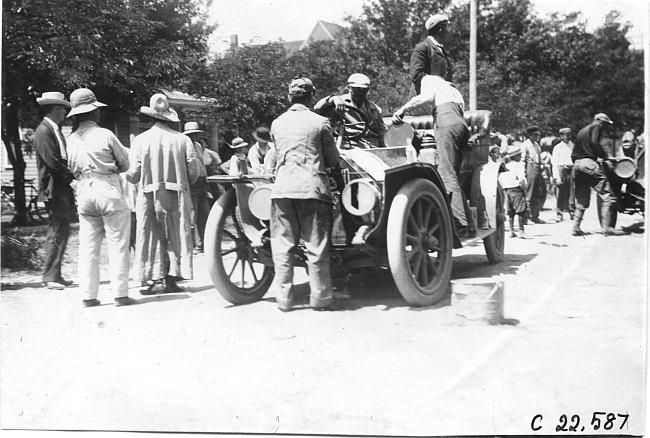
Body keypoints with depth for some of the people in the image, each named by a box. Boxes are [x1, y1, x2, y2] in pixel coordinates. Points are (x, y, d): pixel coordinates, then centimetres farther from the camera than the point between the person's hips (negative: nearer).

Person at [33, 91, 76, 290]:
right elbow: (53, 162, -19)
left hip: (63, 188, 10)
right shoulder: (44, 131, -12)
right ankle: (50, 277, -2)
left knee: (61, 231, 11)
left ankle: (54, 275, 18)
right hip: (54, 189, -10)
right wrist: (73, 176, -11)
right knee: (57, 232, -8)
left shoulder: (54, 130, 18)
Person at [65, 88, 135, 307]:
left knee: (88, 247, 8)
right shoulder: (105, 135, -7)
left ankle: (88, 296, 10)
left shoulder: (71, 140, 7)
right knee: (117, 245, 1)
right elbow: (125, 164, 1)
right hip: (108, 191, -5)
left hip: (84, 193, 5)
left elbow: (73, 170, 12)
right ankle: (120, 294, 1)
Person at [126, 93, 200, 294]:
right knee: (176, 236, 9)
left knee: (150, 236, 8)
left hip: (149, 195, 0)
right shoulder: (183, 139, -3)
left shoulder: (141, 140, -5)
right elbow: (193, 171, -3)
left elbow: (133, 174, -5)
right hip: (176, 196, 0)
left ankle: (152, 279, 8)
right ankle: (171, 279, 10)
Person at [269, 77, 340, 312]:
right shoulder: (320, 122, 1)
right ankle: (321, 297, 8)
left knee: (282, 246, 6)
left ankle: (284, 298, 8)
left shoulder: (276, 124, 11)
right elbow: (333, 160, 7)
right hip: (311, 187, -3)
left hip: (281, 187, 3)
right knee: (316, 246, 4)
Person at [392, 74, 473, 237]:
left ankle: (461, 226, -25)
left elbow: (427, 97, -3)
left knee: (447, 176, -14)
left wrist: (403, 109, -3)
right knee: (452, 174, 6)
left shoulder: (429, 79, 18)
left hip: (447, 122, -8)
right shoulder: (454, 90, 38)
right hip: (462, 125, 8)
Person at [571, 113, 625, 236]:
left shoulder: (581, 131, 27)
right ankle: (606, 226, -14)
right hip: (589, 163, -9)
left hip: (576, 164, 9)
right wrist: (605, 156, -7)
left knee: (581, 200, 12)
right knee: (608, 196, -7)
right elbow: (595, 143, -15)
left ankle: (575, 227, 5)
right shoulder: (597, 127, 4)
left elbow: (573, 154, 23)